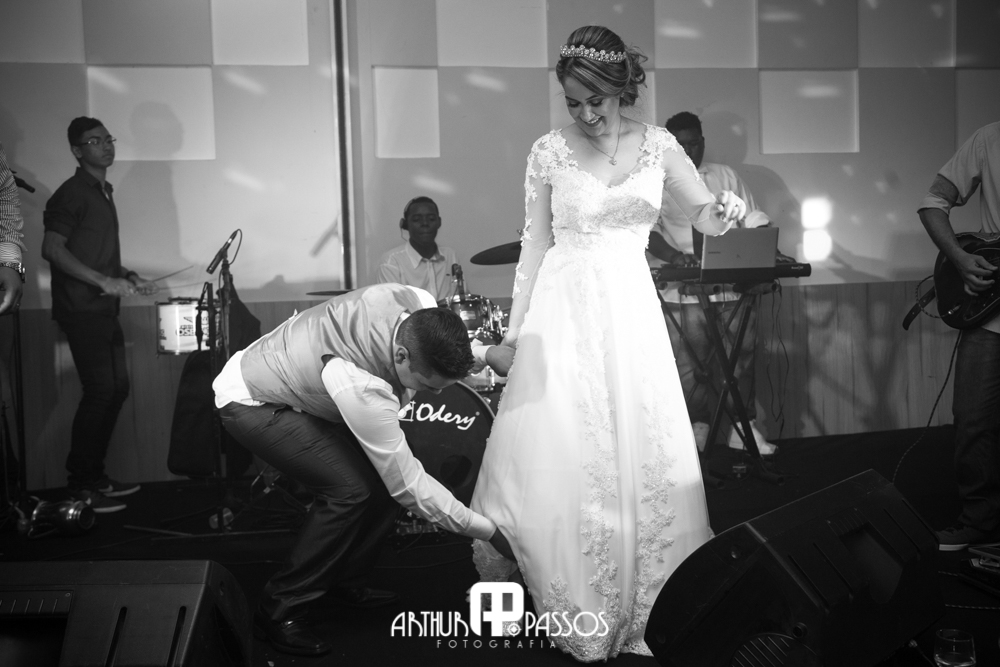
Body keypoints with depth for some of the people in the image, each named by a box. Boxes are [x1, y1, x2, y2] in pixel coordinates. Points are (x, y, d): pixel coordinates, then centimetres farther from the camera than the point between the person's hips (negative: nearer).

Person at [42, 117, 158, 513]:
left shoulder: (103, 192, 18)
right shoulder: (71, 193, -9)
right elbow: (52, 249, -18)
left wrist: (128, 278, 12)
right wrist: (103, 281, -23)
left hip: (104, 308, 9)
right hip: (81, 309, -9)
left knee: (117, 387, 10)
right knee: (100, 391, -10)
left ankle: (95, 476, 20)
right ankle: (80, 488, 0)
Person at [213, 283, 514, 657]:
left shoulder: (420, 303, -24)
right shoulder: (361, 389, -42)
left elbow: (444, 349, 3)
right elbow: (409, 487, -31)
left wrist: (487, 353, -15)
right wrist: (490, 532, -26)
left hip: (297, 383, 8)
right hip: (250, 402, -8)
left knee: (382, 474, -3)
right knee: (350, 489, -23)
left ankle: (346, 583, 19)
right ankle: (278, 612, -5)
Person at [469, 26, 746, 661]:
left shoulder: (658, 144, 4)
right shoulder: (550, 151, -1)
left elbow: (706, 217, 6)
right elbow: (536, 243, 2)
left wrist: (728, 209, -19)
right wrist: (514, 327, 0)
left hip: (632, 306, 2)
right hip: (565, 310, -2)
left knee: (641, 449, 4)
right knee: (558, 449, -2)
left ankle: (640, 605, 21)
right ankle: (573, 604, 18)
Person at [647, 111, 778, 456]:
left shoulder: (726, 176, 14)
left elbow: (753, 220, 13)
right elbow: (647, 229, -8)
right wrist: (673, 255, -26)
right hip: (683, 290, -2)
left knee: (741, 357, 2)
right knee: (689, 364, -3)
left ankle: (744, 428, 13)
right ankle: (698, 427, 10)